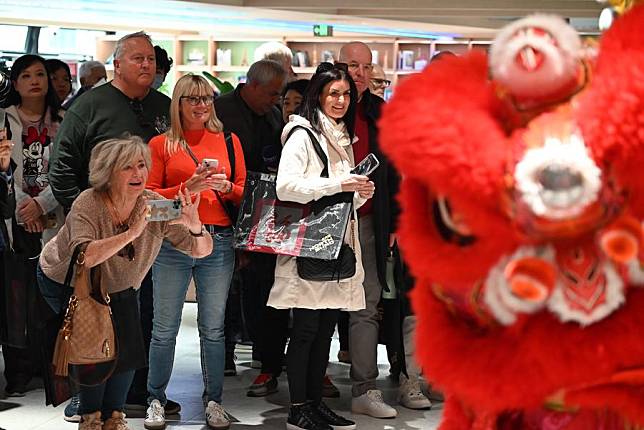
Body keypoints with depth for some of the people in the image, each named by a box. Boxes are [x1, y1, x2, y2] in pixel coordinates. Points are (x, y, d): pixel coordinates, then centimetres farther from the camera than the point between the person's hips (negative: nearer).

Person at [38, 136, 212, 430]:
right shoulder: (88, 204, -31)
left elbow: (202, 250, -20)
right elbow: (83, 257, -48)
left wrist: (195, 226, -42)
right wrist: (132, 232, -53)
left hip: (119, 287, 4)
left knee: (129, 348, -9)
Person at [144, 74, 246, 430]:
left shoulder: (229, 141, 12)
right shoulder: (161, 144, 5)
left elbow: (244, 192, 13)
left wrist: (226, 187, -8)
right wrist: (187, 188, -12)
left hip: (219, 243, 2)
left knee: (213, 328, 5)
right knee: (165, 328, 1)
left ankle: (213, 401, 14)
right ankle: (156, 401, 13)